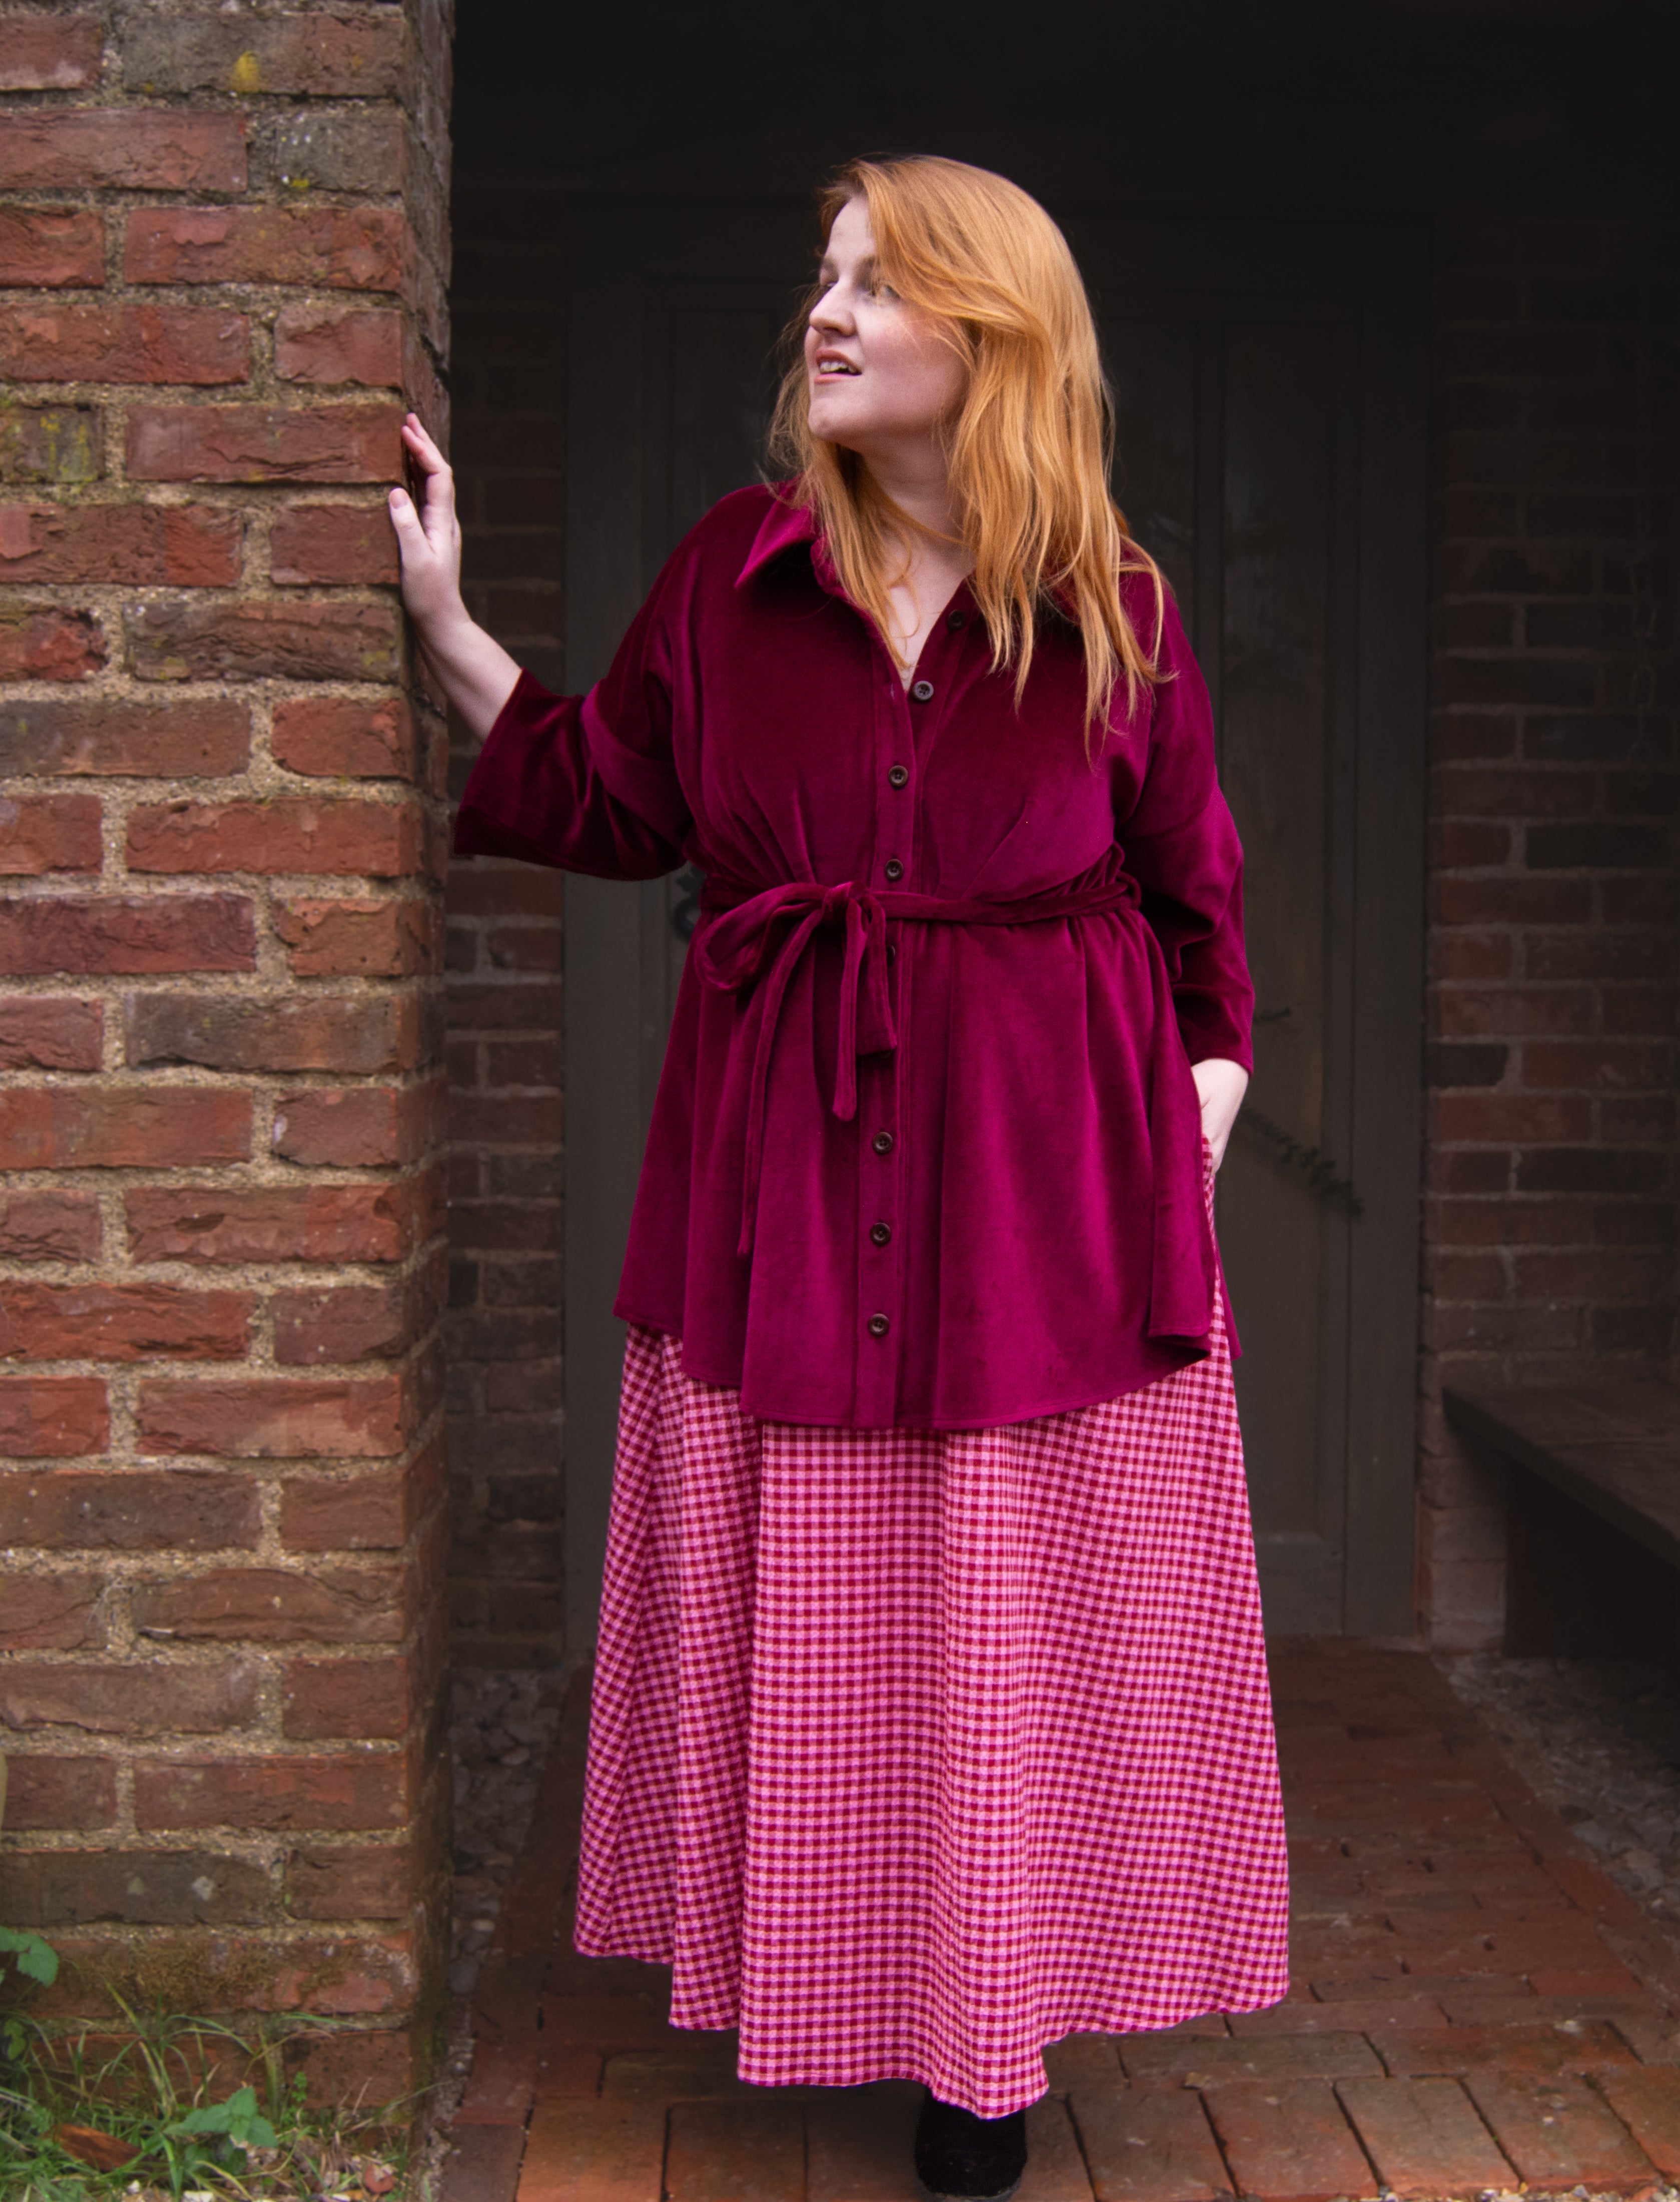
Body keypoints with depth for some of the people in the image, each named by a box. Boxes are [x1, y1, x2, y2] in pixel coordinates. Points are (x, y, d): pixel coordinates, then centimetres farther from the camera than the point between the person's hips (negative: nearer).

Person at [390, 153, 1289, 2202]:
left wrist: (1203, 1106, -2)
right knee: (807, 1603, 10)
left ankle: (986, 2037, 23)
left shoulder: (1113, 607, -2)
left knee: (1020, 1611, 6)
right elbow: (609, 798, 10)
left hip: (1044, 1172, -1)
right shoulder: (734, 568, 2)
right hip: (785, 1160, 2)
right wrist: (448, 627, 6)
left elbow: (1193, 888, 6)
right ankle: (823, 1985, 30)